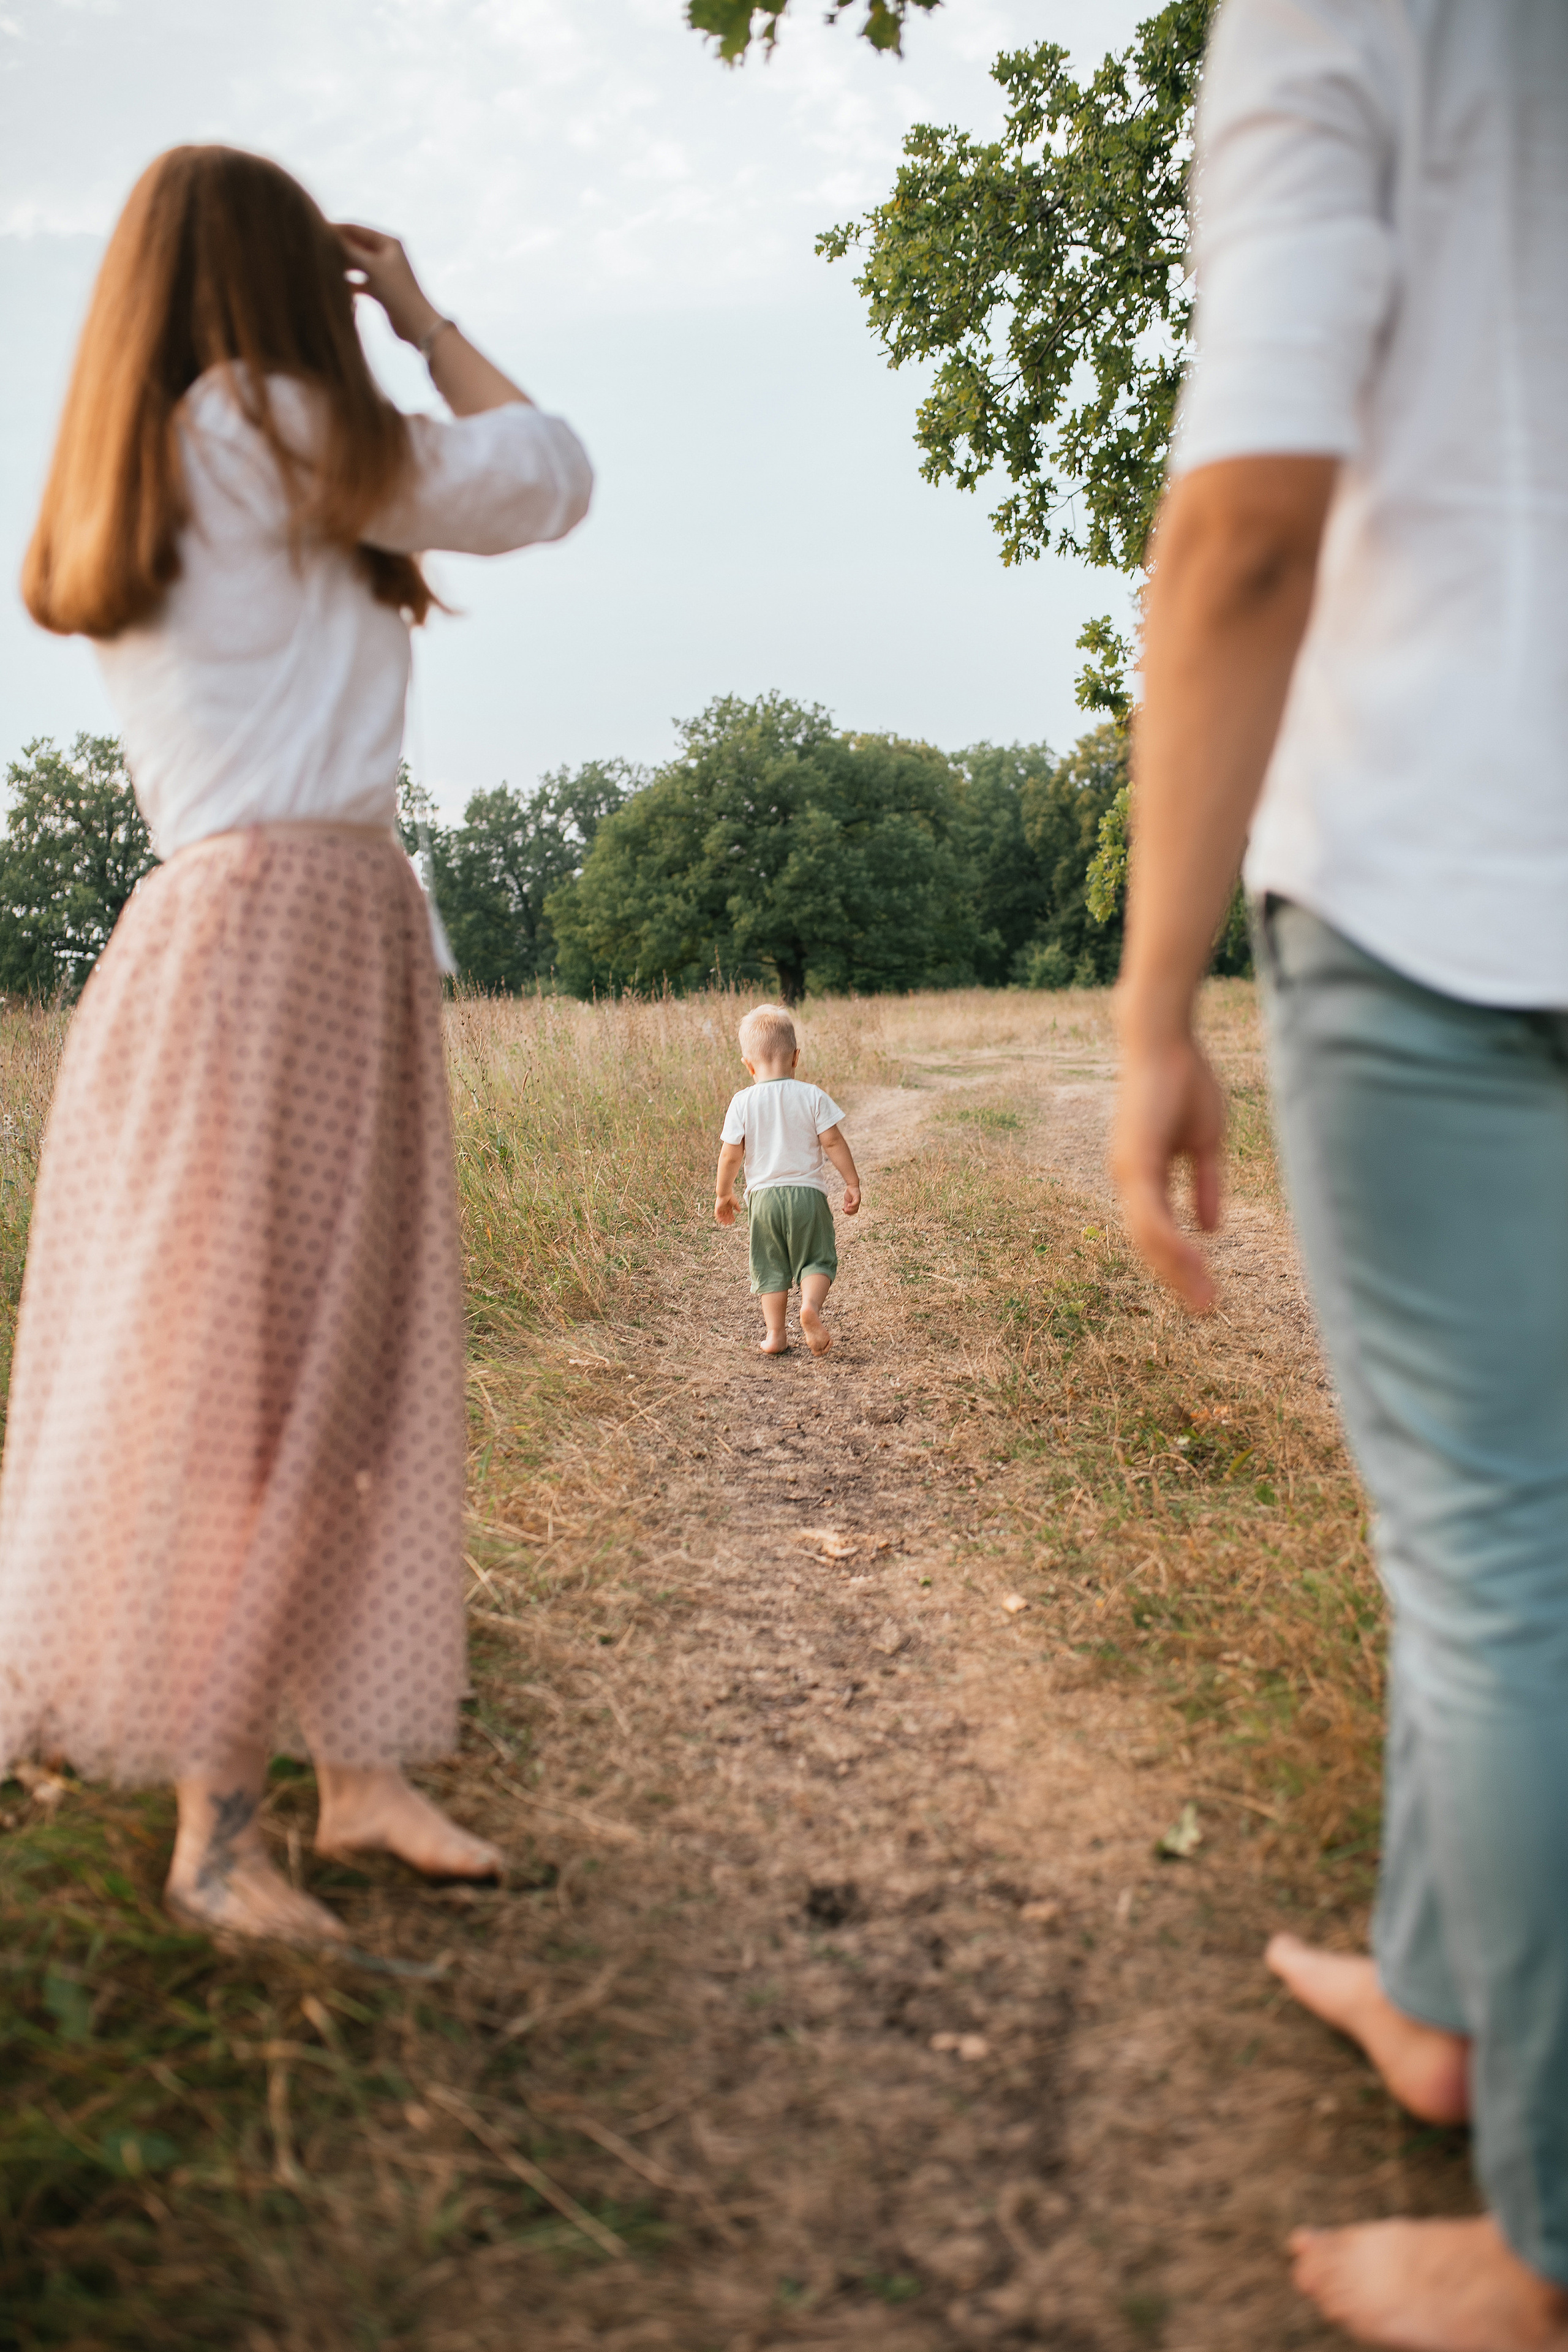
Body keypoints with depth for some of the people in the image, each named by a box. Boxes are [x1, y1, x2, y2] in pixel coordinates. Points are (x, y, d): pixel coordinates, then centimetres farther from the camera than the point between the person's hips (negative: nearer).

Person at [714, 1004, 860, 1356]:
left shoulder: (742, 1103, -3)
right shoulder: (812, 1096, -5)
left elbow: (731, 1155, -2)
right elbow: (833, 1143, -5)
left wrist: (723, 1194, 12)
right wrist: (852, 1183, 5)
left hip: (763, 1195, 1)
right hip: (807, 1193, -1)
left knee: (771, 1268, 12)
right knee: (816, 1260, 8)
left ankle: (775, 1333, 10)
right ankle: (811, 1304, -20)